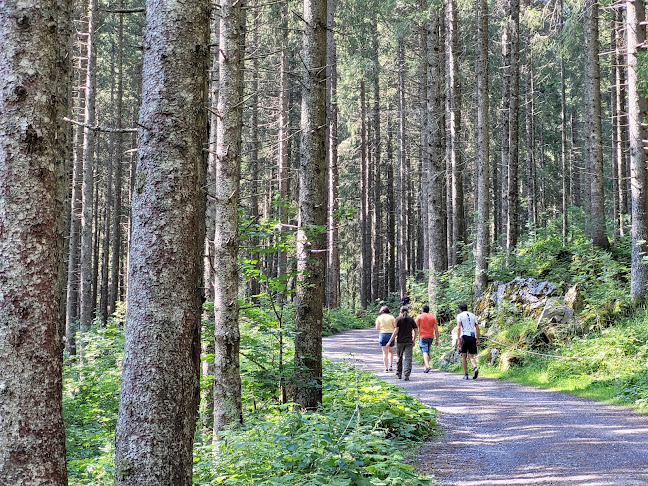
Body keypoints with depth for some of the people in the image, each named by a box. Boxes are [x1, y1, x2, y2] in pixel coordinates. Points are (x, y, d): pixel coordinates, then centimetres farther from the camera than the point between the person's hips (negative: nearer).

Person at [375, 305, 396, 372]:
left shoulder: (379, 318, 2)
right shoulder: (391, 317, 2)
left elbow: (377, 328, 0)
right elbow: (395, 327, -1)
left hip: (383, 334, -1)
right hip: (391, 334, 1)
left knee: (385, 352, 4)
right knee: (391, 351, 17)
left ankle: (386, 368, -1)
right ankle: (390, 365, 4)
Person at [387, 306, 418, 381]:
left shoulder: (398, 319, -3)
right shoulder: (411, 320, 5)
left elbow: (396, 331, -10)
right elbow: (415, 331, 5)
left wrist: (390, 341, -7)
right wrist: (414, 341, 17)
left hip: (400, 341, -1)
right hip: (409, 341, 1)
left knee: (400, 358, 14)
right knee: (408, 358, -2)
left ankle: (399, 374, 23)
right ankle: (407, 375, -12)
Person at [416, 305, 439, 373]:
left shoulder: (419, 317, 1)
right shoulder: (433, 317, 10)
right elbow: (436, 330, 6)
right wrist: (437, 340, 9)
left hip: (423, 337, -4)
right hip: (431, 337, 4)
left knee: (424, 352, -12)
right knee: (428, 352, 17)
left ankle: (427, 366, -30)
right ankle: (426, 367, 18)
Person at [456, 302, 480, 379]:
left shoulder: (460, 315, 4)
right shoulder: (473, 315, 18)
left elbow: (458, 328, -8)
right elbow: (477, 328, 13)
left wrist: (458, 339, -11)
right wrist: (478, 339, 14)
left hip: (465, 336, -3)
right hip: (473, 336, 3)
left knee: (464, 356, 8)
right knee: (471, 356, 6)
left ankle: (466, 374, 7)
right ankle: (475, 368, -22)